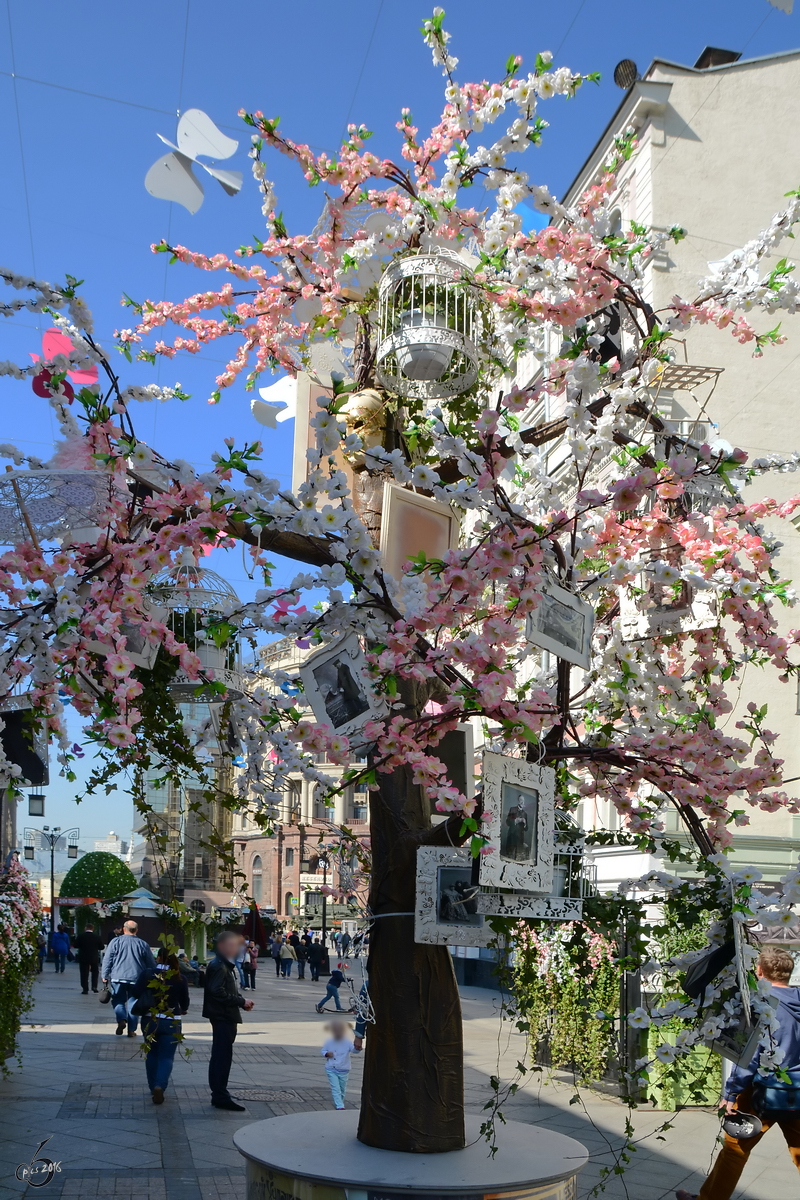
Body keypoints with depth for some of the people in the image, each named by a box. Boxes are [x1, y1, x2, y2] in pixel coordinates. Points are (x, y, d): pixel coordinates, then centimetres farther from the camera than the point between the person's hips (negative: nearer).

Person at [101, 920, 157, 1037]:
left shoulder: (115, 941, 1)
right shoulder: (143, 944, 5)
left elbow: (107, 960, 0)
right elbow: (152, 964, 10)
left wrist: (105, 975, 8)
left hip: (118, 978, -1)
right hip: (136, 979, 1)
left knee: (118, 1000, 11)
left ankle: (121, 1019, -14)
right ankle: (131, 1030, 6)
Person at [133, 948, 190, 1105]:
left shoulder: (147, 975, -9)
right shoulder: (180, 979, -8)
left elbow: (136, 994, -9)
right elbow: (185, 1002, 1)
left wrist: (143, 1007, 12)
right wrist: (182, 1010, 23)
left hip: (149, 1020, 1)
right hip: (171, 1023, -1)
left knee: (151, 1054, 20)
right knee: (166, 1057, 3)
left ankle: (153, 1087, 27)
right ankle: (160, 1086, -17)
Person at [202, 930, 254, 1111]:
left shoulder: (227, 965, 16)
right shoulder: (218, 966, -17)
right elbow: (218, 993, -25)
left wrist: (242, 1002, 4)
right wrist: (241, 1002, -18)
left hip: (227, 1017, 10)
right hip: (222, 1016, -10)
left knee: (221, 1056, 16)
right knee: (222, 1056, -7)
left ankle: (219, 1093, 25)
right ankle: (221, 1097, -4)